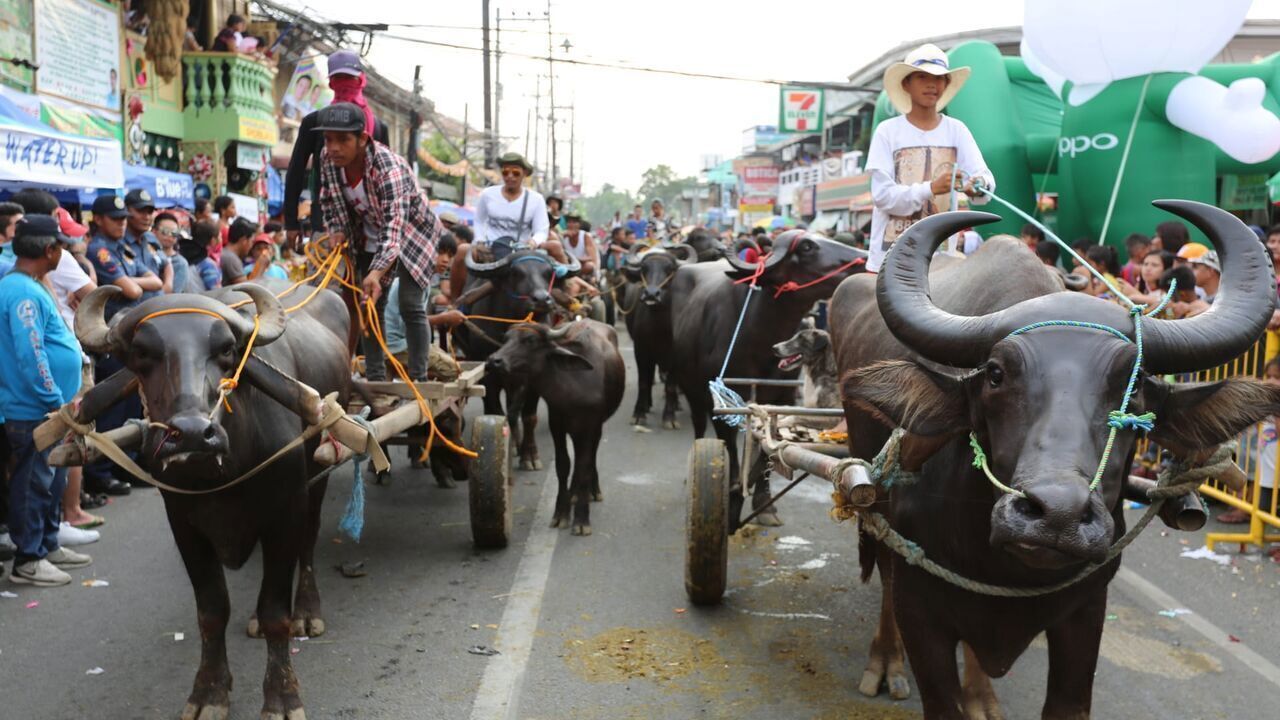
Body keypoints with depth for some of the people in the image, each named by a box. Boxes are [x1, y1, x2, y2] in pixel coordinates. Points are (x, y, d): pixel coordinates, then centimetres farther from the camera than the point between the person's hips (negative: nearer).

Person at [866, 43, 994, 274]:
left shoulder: (956, 130, 6)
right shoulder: (888, 131, -1)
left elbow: (985, 177, -5)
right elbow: (882, 194, -10)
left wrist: (978, 185, -29)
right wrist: (930, 188, -25)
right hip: (892, 255, -2)